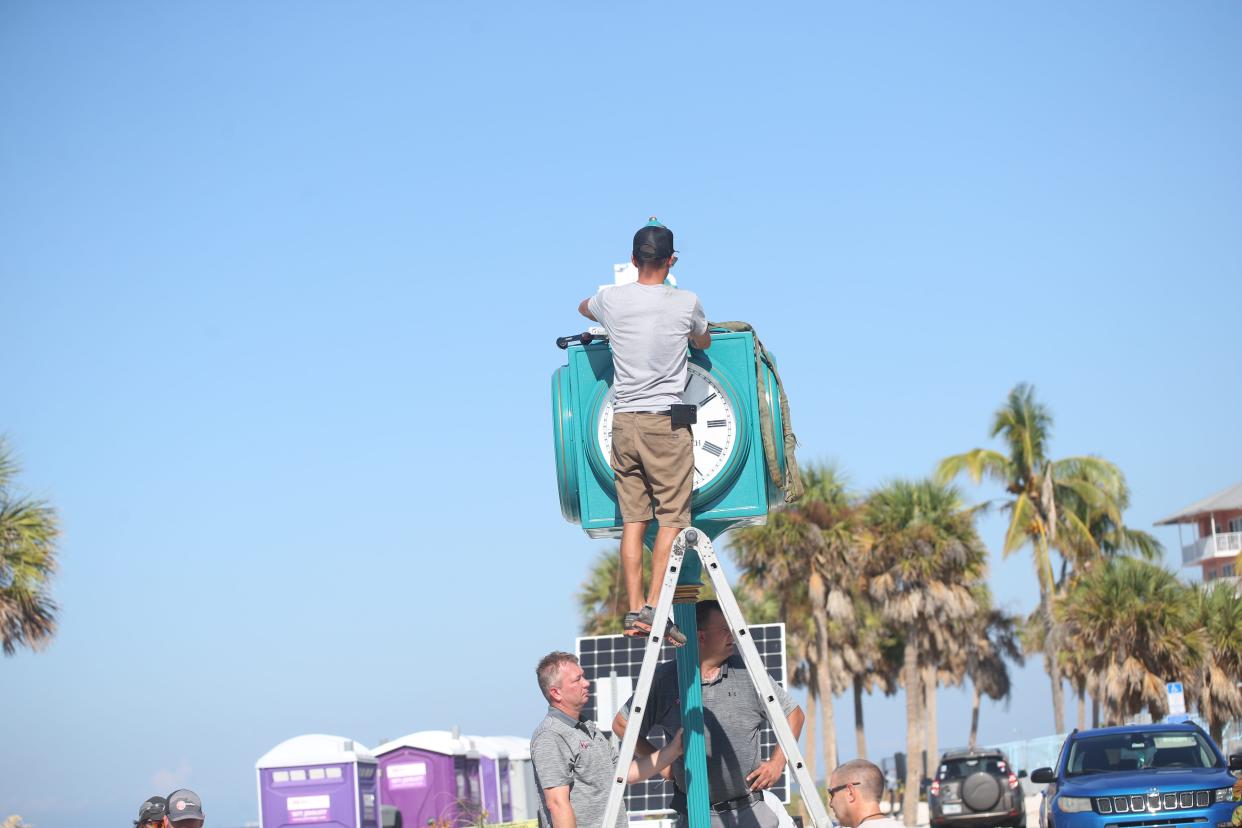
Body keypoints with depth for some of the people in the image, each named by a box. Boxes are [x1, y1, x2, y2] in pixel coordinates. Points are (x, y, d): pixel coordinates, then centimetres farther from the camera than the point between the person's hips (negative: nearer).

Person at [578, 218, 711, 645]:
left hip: (623, 421, 3)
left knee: (632, 519, 6)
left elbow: (583, 307, 27)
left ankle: (634, 610, 2)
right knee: (671, 517, -1)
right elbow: (704, 342, 18)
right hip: (666, 421, -3)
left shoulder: (611, 299, 1)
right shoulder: (686, 303, -5)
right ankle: (654, 606, -11)